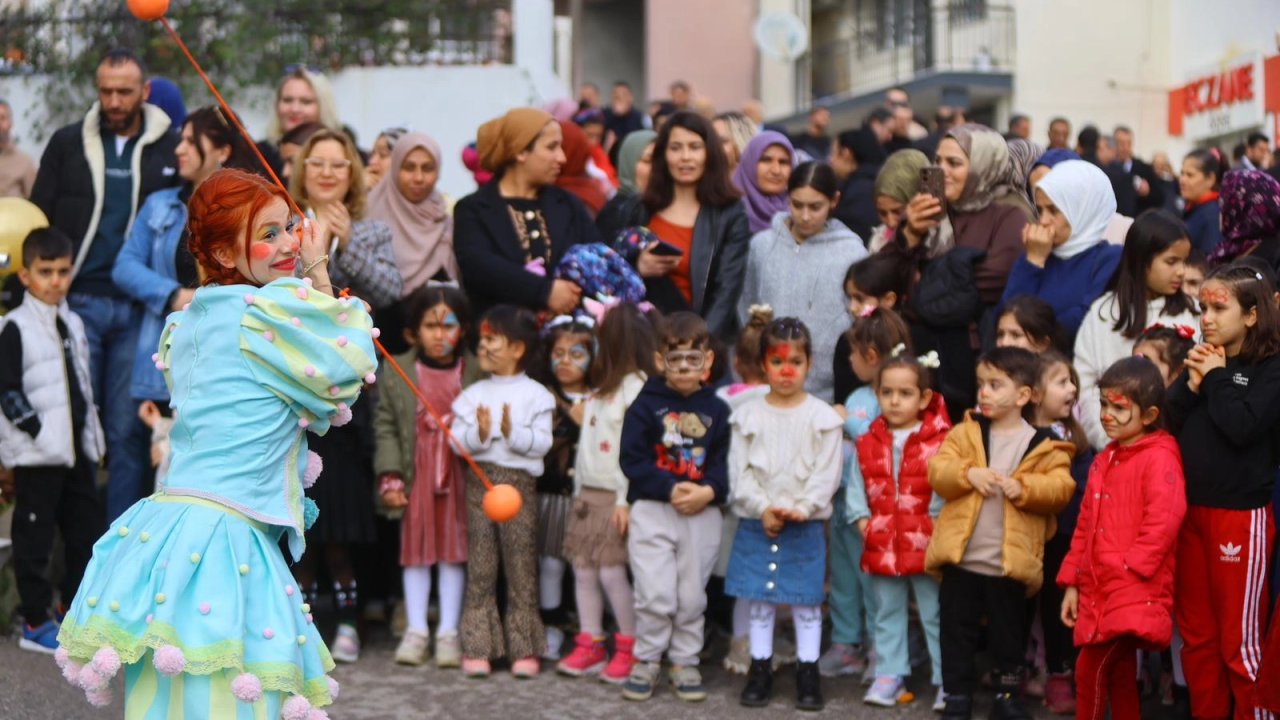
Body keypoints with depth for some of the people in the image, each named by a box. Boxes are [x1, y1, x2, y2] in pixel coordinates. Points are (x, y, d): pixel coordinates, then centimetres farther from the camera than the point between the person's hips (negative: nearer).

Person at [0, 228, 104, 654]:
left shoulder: (72, 323, 12)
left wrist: (92, 434, 13)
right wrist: (38, 431, -18)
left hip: (77, 448, 7)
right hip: (37, 454, -7)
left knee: (86, 528, 12)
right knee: (34, 536, 0)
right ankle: (35, 622, 7)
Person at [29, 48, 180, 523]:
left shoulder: (170, 150, 3)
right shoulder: (68, 144, 6)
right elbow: (38, 221, 8)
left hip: (138, 309, -1)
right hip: (78, 302, 1)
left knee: (128, 430, 3)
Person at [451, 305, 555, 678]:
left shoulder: (535, 395, 1)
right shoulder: (473, 394, 8)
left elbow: (542, 443, -8)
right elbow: (457, 440, 0)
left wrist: (513, 432, -23)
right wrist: (478, 434, -19)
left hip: (519, 481, -2)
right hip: (479, 480, 2)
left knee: (522, 567, 2)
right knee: (480, 567, 4)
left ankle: (524, 648, 9)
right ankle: (477, 648, 9)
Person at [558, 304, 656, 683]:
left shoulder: (635, 386, -12)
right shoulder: (602, 387, 17)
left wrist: (625, 500, -20)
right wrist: (578, 491, 17)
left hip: (614, 496, -9)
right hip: (587, 494, 9)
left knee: (612, 572, -8)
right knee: (583, 569, 8)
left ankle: (630, 649, 3)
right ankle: (590, 647, 15)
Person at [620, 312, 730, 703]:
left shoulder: (716, 409, 4)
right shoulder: (646, 404, -3)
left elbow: (725, 462, 1)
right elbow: (633, 460, -8)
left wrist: (708, 491, -18)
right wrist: (670, 489, -18)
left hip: (703, 513, 2)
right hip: (652, 510, -2)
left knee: (692, 596, 9)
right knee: (655, 595, -4)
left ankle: (685, 663, 23)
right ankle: (646, 661, 12)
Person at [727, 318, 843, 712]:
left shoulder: (822, 416, -3)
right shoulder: (748, 415, 1)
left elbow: (827, 473, -6)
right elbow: (740, 471, -2)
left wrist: (801, 508, -17)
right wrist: (762, 509, -14)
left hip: (805, 526, -1)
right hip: (755, 523, 2)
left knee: (806, 602, 4)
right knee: (760, 600, 9)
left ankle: (808, 672, 14)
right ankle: (760, 668, 20)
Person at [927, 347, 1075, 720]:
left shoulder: (1043, 445, -1)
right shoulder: (966, 432, 5)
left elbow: (1060, 487, -9)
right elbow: (938, 471, -3)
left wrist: (1024, 488, -24)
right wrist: (968, 474, -21)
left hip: (1010, 563, -2)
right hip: (961, 559, 2)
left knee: (1008, 633, 12)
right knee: (958, 629, 9)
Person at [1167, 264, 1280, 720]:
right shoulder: (1201, 361, 10)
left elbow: (1241, 426, -21)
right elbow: (1166, 425, 5)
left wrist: (1217, 378, -10)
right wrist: (1193, 385, -8)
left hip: (1240, 515, -6)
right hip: (1189, 510, 6)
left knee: (1240, 639, -1)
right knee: (1196, 634, 14)